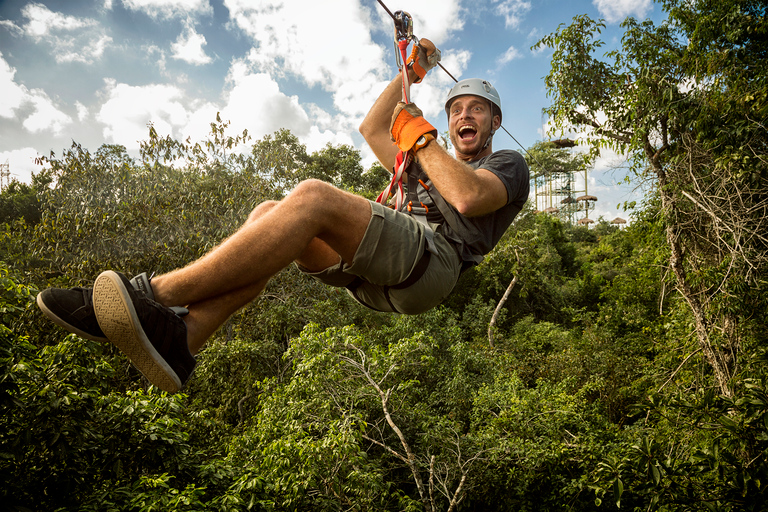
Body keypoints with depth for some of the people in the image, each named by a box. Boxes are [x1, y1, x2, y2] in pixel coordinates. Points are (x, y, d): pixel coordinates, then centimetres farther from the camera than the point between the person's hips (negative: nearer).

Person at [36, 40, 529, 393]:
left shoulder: (510, 164, 19)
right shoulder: (430, 165, 40)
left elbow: (468, 197, -6)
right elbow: (373, 129, 39)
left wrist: (419, 134, 4)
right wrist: (412, 73, 36)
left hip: (434, 261, -7)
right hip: (374, 277, 7)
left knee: (313, 196, -29)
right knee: (271, 214, -15)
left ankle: (154, 294, -31)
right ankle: (180, 336, -29)